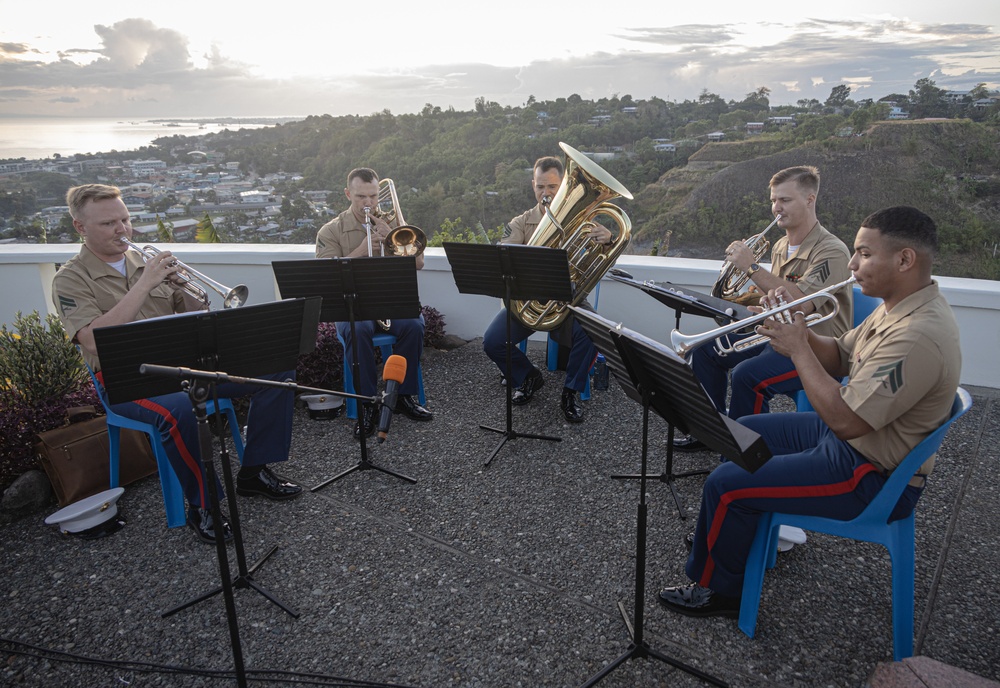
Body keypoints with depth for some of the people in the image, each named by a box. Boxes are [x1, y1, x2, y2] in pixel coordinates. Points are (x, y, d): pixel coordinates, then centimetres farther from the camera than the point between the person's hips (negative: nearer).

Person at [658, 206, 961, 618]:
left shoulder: (919, 336, -32)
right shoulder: (900, 306, 1)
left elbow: (845, 420, -33)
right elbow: (840, 358, 9)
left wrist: (798, 350, -24)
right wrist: (802, 334, -11)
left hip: (871, 475, -10)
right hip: (850, 436, 10)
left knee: (726, 486, -13)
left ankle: (721, 592, 11)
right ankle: (746, 529, 38)